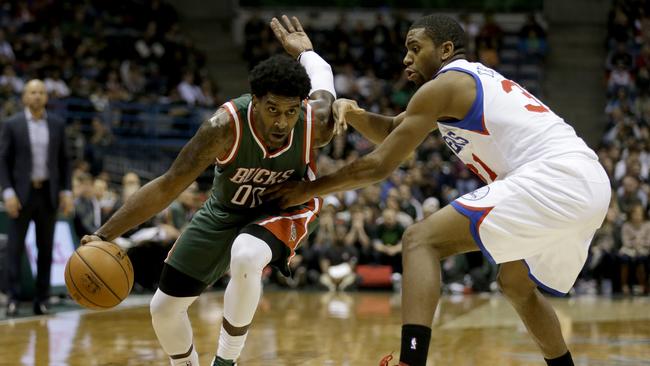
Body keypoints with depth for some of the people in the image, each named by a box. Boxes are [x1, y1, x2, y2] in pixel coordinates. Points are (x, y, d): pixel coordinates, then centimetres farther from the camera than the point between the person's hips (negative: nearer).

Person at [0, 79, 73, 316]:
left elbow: (64, 161, 10)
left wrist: (66, 192, 2)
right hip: (22, 193, -3)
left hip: (48, 193, 3)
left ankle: (41, 300, 10)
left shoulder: (57, 125, 6)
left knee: (46, 248, 5)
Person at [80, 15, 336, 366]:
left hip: (283, 207, -1)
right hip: (225, 212, 2)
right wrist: (104, 234, -30)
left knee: (246, 257, -37)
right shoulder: (226, 126, -35)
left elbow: (324, 83, -6)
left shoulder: (316, 124, -31)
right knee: (164, 309, 3)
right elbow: (168, 186, -27)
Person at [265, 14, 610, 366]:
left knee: (421, 240, -10)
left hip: (553, 178, -10)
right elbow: (391, 131, 33)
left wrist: (308, 189, 12)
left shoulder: (441, 86, 0)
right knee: (516, 286, 31)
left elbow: (379, 165, 1)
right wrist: (351, 112, 13)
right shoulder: (473, 82, 28)